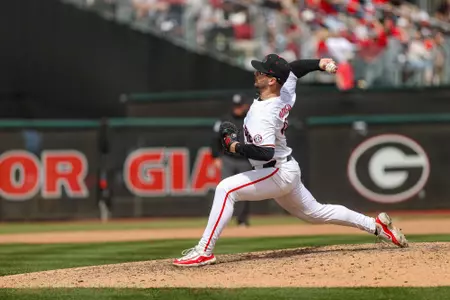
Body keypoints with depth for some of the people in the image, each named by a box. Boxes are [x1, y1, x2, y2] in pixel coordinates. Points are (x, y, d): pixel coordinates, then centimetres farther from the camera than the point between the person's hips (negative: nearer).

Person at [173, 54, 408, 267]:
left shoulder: (262, 115, -27)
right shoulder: (286, 94, -1)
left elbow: (266, 153, -37)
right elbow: (294, 68, 18)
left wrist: (236, 147, -28)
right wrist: (321, 64, 9)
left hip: (278, 174, -10)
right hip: (287, 171, 10)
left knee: (226, 189, -19)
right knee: (315, 213, 24)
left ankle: (204, 251, -23)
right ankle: (376, 226, 27)